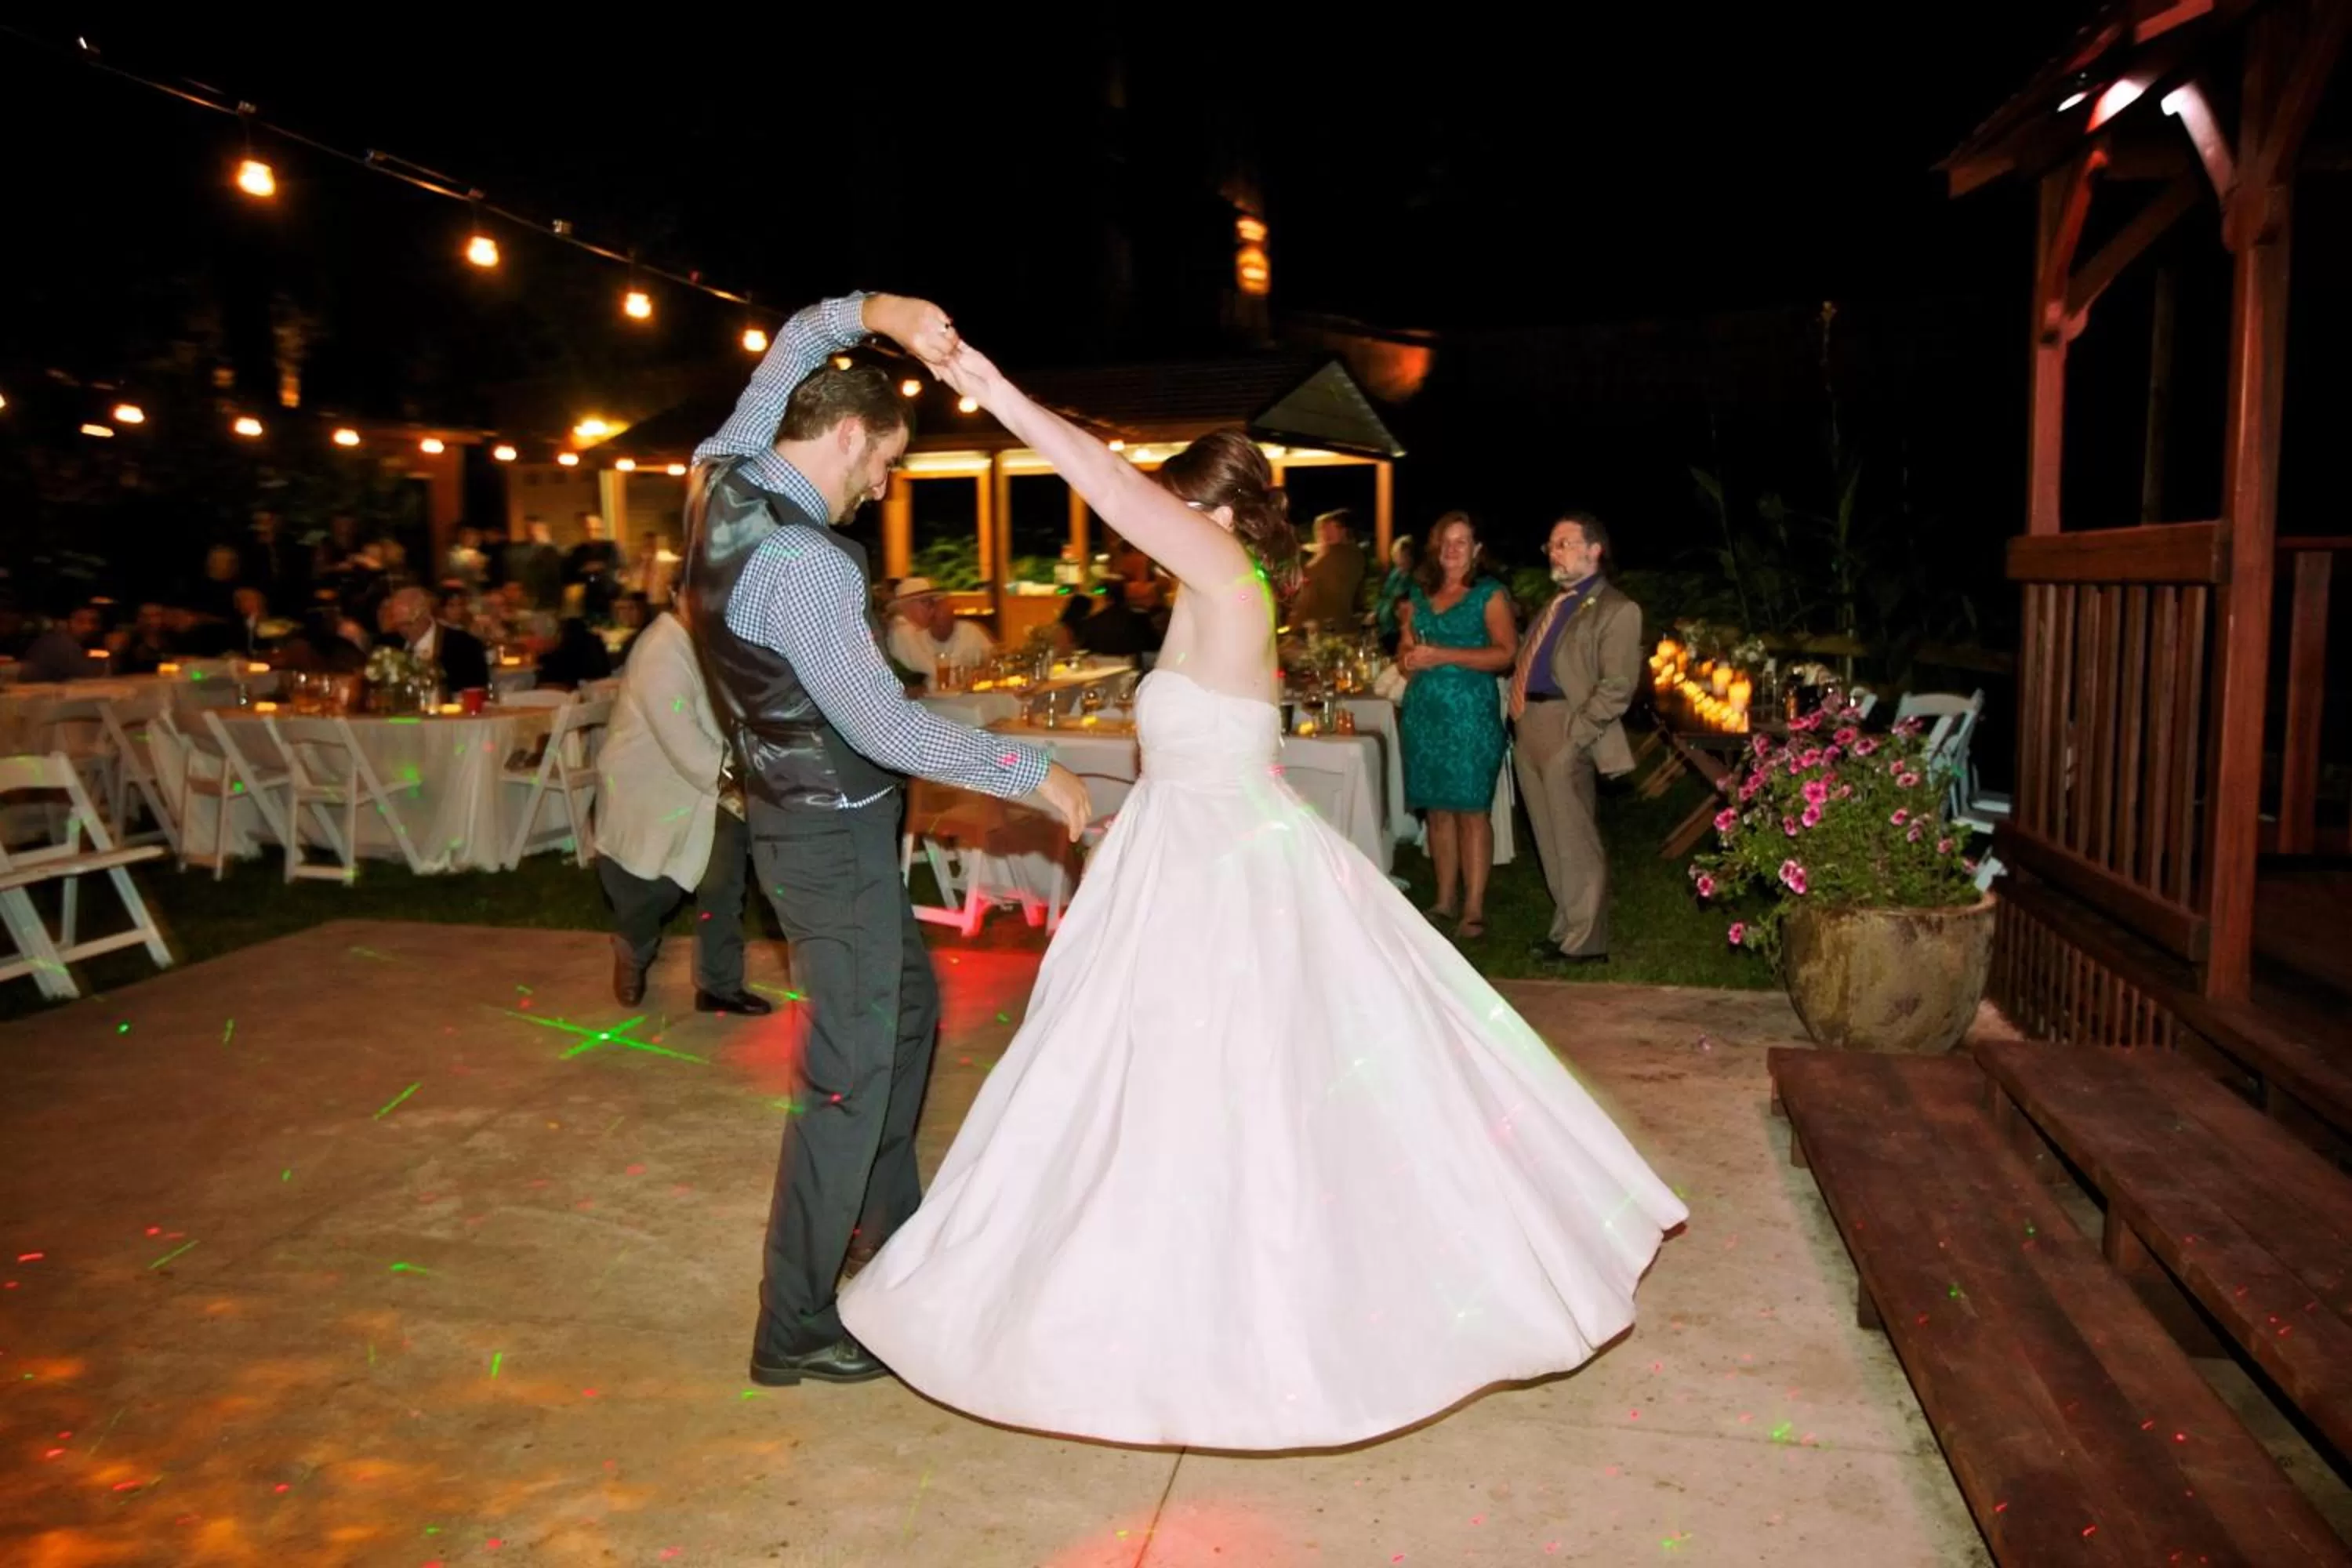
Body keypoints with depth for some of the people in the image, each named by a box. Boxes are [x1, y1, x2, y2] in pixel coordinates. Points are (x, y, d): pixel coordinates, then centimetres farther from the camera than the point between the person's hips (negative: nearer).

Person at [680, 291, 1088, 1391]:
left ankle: (889, 1216, 43)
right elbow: (883, 725, -25)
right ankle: (793, 1329, 14)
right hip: (832, 835, -10)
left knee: (908, 1001, 25)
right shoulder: (802, 564, -26)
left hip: (811, 817, 10)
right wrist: (1032, 774, -15)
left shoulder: (726, 474, 0)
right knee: (851, 1070, 0)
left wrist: (870, 311, -2)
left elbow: (791, 348, 16)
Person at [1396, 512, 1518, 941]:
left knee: (1471, 809, -7)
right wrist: (1409, 659, -1)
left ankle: (1474, 910, -5)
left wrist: (1443, 655, -15)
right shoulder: (1419, 594, 16)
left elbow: (1507, 652, -11)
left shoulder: (1489, 593, 0)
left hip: (1471, 711, -5)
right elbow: (1404, 650, 24)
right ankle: (1445, 902, 14)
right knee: (1437, 809, 7)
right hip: (1424, 711, 5)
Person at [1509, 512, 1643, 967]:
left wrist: (1574, 734, -18)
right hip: (1531, 729, 8)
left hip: (1565, 732, -8)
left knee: (1575, 843, -1)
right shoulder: (1555, 604, 19)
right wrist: (1518, 710, 9)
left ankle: (1585, 942, 9)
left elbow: (1617, 687, -13)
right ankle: (1566, 929, 28)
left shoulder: (1616, 610, -7)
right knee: (1550, 843, 16)